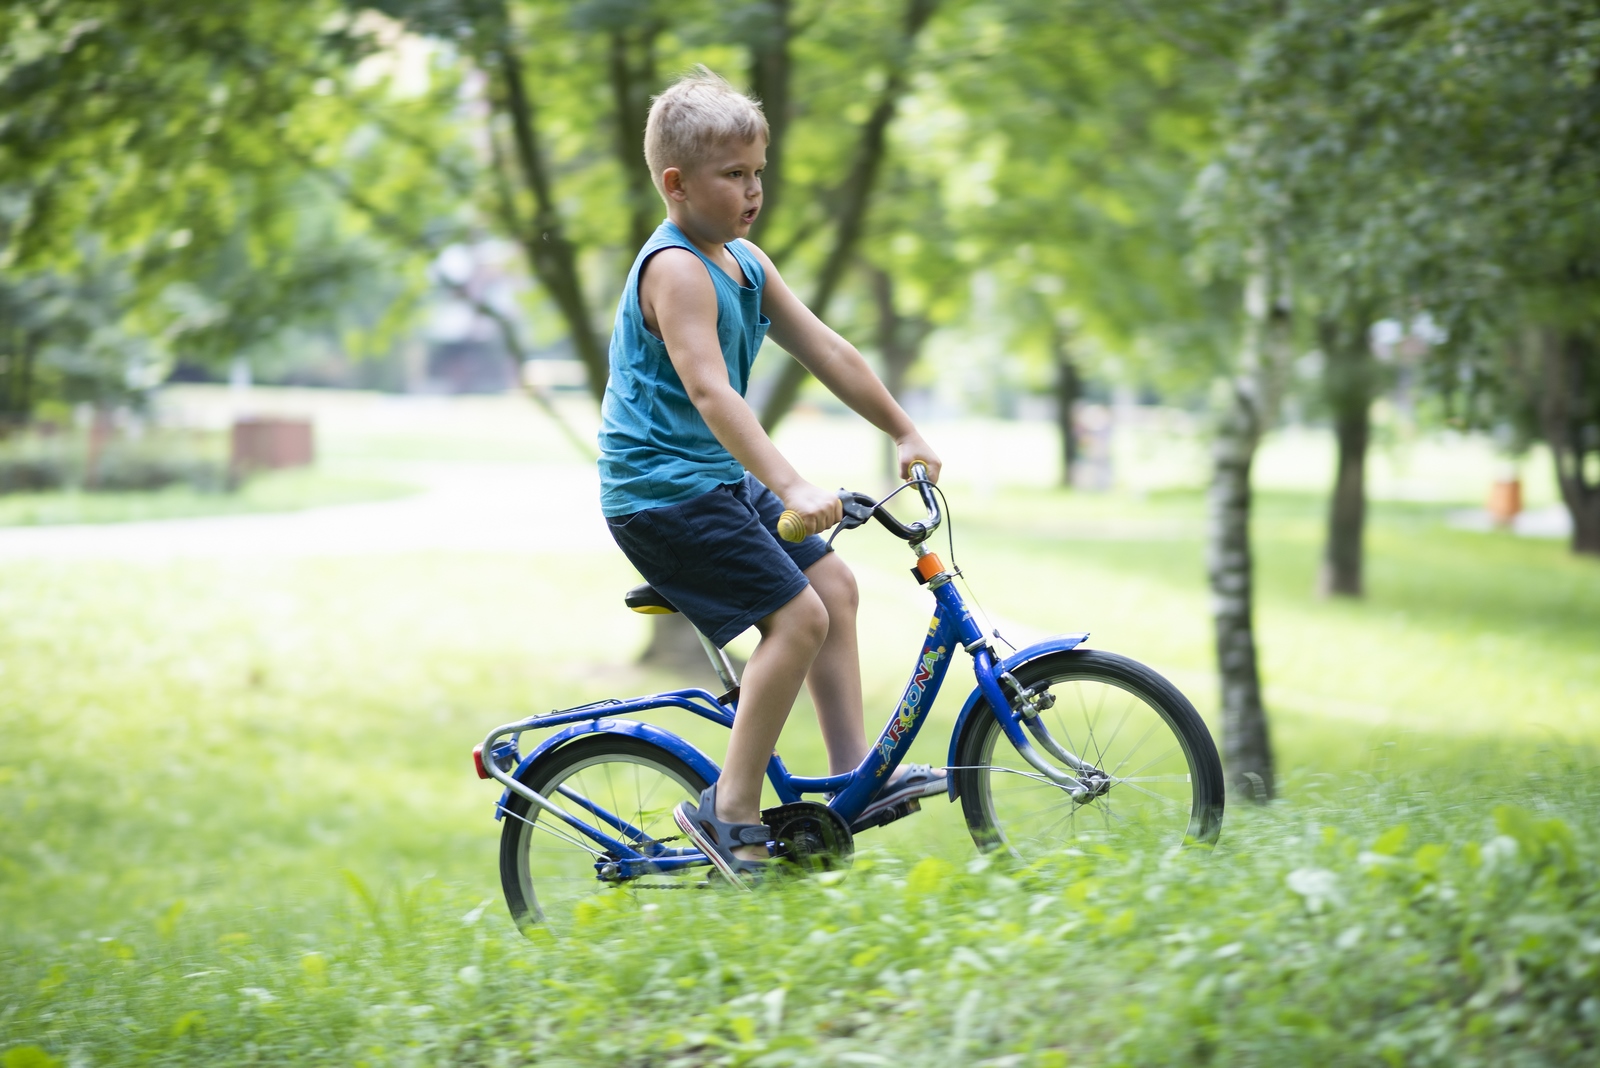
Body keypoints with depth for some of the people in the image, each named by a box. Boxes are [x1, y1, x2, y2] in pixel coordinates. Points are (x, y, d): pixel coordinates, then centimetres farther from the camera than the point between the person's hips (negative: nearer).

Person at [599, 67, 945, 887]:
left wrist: (904, 433, 19)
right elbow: (710, 392, -32)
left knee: (834, 586, 13)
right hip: (661, 489, -10)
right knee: (796, 614, -15)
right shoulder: (676, 269, -20)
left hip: (717, 480, 10)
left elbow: (825, 351, 16)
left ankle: (854, 773, 19)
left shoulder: (744, 263, 9)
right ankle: (730, 812, -9)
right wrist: (792, 489, -40)